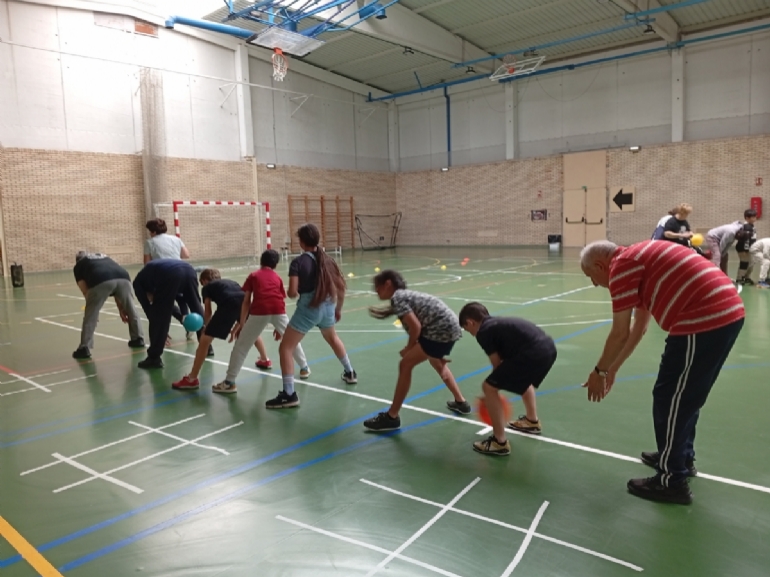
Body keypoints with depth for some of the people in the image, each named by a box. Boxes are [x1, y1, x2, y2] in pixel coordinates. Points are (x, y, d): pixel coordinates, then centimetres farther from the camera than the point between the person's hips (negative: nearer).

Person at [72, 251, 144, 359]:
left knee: (90, 315, 12)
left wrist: (93, 309, 33)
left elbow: (85, 291, 22)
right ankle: (138, 339, 37)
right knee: (131, 309, 26)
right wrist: (121, 309, 42)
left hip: (101, 281, -4)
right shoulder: (104, 257, 43)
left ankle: (84, 348, 13)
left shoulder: (78, 266, 31)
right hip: (123, 277, 4)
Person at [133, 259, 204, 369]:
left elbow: (147, 307, 23)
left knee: (159, 315, 9)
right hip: (188, 269, 5)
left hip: (171, 275, -5)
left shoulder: (139, 281, 31)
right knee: (197, 308, 24)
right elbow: (178, 295, 37)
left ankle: (154, 358, 11)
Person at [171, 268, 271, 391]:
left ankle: (192, 379, 3)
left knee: (205, 340, 3)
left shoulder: (207, 287, 26)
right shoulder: (231, 282, 38)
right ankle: (265, 360, 53)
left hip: (228, 305, -5)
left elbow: (208, 312, 22)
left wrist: (206, 326, 41)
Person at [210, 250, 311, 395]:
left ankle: (229, 382, 10)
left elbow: (246, 301, 14)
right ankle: (304, 368, 39)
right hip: (278, 310, 2)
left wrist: (241, 324, 16)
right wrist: (279, 327, 34)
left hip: (259, 311, -2)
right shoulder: (277, 278, 27)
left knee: (241, 346, 9)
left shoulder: (253, 276, 23)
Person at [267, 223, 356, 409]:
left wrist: (291, 293, 6)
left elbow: (292, 293, -18)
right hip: (328, 306, 7)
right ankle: (350, 373, 48)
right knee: (332, 338, 34)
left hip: (308, 308, -6)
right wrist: (338, 309, 21)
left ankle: (289, 395, -4)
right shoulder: (327, 259, 5)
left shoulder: (298, 262, -12)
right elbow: (340, 286, 8)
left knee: (285, 348, 2)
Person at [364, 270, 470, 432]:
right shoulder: (405, 295, 19)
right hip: (450, 327, 10)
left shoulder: (397, 297, -9)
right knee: (436, 362, 34)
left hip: (442, 329, -10)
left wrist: (409, 347, 0)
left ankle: (391, 417, 3)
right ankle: (461, 402, 47)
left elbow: (415, 326, -17)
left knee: (406, 365, -4)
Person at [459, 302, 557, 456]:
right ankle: (532, 421, 56)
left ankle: (500, 443, 6)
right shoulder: (499, 323, 27)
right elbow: (504, 360, 30)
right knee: (524, 378, 39)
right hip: (548, 347, 10)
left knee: (489, 387, 1)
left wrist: (494, 387, 20)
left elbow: (497, 364, 4)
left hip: (533, 353, -10)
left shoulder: (483, 332, 2)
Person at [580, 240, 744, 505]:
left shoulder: (621, 265, -7)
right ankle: (682, 456, 40)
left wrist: (599, 372, 7)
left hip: (704, 320, -10)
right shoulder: (639, 259, 22)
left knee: (670, 399, 2)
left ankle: (672, 481, 14)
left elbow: (620, 334, -7)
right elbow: (638, 329, 26)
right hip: (727, 312, 10)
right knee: (686, 395, 24)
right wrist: (612, 370, 30)